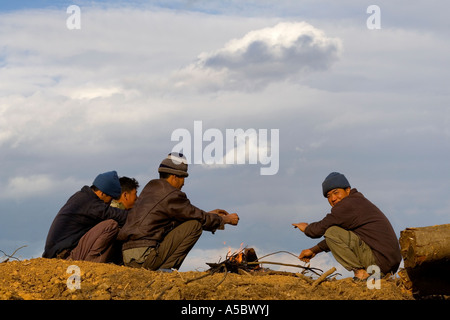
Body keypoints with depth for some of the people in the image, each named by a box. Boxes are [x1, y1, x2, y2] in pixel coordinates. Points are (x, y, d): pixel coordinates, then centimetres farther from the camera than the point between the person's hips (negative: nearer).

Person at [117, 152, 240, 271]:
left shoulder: (150, 187, 20)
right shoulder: (171, 195, -7)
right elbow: (201, 219, 1)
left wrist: (209, 214, 32)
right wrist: (226, 219, 17)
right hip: (144, 257, -9)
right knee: (195, 225, -2)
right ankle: (165, 267, -5)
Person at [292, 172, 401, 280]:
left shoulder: (347, 204, -10)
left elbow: (319, 229, -7)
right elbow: (338, 238, 31)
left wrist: (306, 228, 16)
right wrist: (313, 250, 29)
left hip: (379, 259, -10)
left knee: (331, 232, -10)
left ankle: (360, 271, -9)